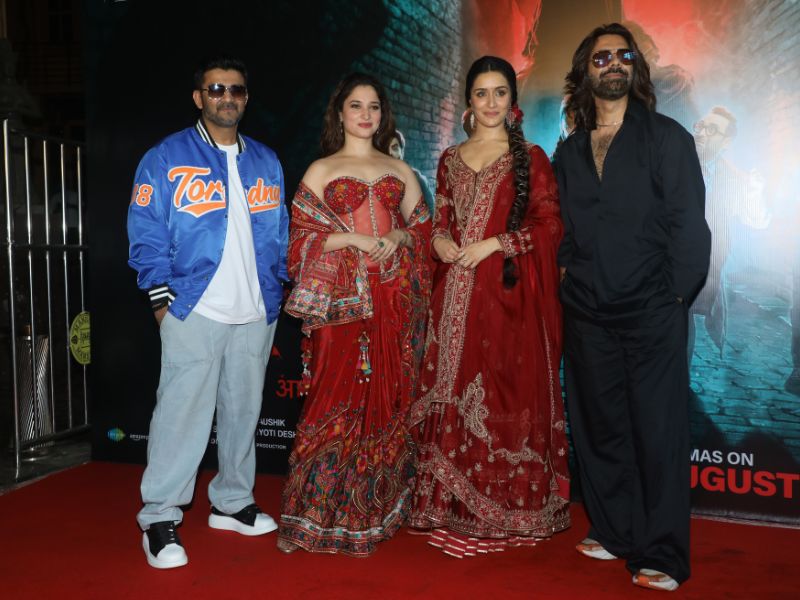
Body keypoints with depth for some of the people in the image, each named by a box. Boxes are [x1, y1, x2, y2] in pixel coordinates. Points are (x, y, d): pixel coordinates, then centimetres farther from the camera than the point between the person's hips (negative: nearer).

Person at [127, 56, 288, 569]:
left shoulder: (265, 162, 14)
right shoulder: (167, 158, 1)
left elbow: (279, 232, 17)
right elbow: (147, 234, -3)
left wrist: (279, 287, 8)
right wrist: (163, 297, -8)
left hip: (257, 312, 5)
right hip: (194, 310, -4)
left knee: (244, 411, 12)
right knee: (183, 411, -5)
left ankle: (233, 502, 26)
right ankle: (160, 516, 6)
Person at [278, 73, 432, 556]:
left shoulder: (400, 171, 15)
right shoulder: (320, 171, 8)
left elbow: (424, 229, 15)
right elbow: (303, 238, 1)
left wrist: (400, 237, -5)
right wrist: (351, 238, -12)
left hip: (395, 301, 3)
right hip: (341, 300, -2)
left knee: (389, 401, 4)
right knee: (337, 399, -4)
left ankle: (380, 509, 17)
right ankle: (319, 515, 7)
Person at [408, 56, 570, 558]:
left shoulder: (530, 158, 2)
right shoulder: (450, 160, 15)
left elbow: (550, 225, -5)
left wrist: (493, 244, -13)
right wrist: (440, 241, -2)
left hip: (509, 291, -4)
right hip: (457, 292, 4)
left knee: (508, 392, -3)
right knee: (454, 392, 4)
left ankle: (513, 507, 8)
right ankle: (456, 504, 15)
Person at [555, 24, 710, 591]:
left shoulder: (667, 137, 1)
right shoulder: (570, 150, 14)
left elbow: (687, 223, -4)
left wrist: (676, 296, -8)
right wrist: (568, 273, 5)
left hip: (651, 312, -4)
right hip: (587, 313, 4)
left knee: (658, 433, -1)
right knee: (600, 427, 11)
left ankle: (661, 556, 8)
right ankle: (613, 532, 25)